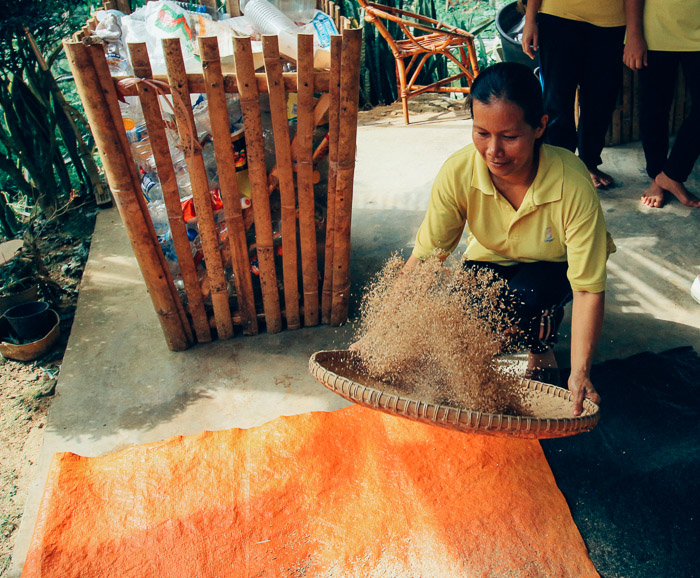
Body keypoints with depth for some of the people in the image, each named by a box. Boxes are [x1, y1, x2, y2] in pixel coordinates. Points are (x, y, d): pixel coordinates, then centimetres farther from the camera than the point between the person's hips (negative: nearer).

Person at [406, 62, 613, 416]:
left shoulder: (573, 185, -33)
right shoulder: (458, 172, -28)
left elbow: (588, 289, -29)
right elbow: (424, 258, -24)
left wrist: (580, 373, -37)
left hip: (553, 268, -1)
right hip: (492, 261, 2)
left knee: (527, 296, -35)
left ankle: (541, 348, 2)